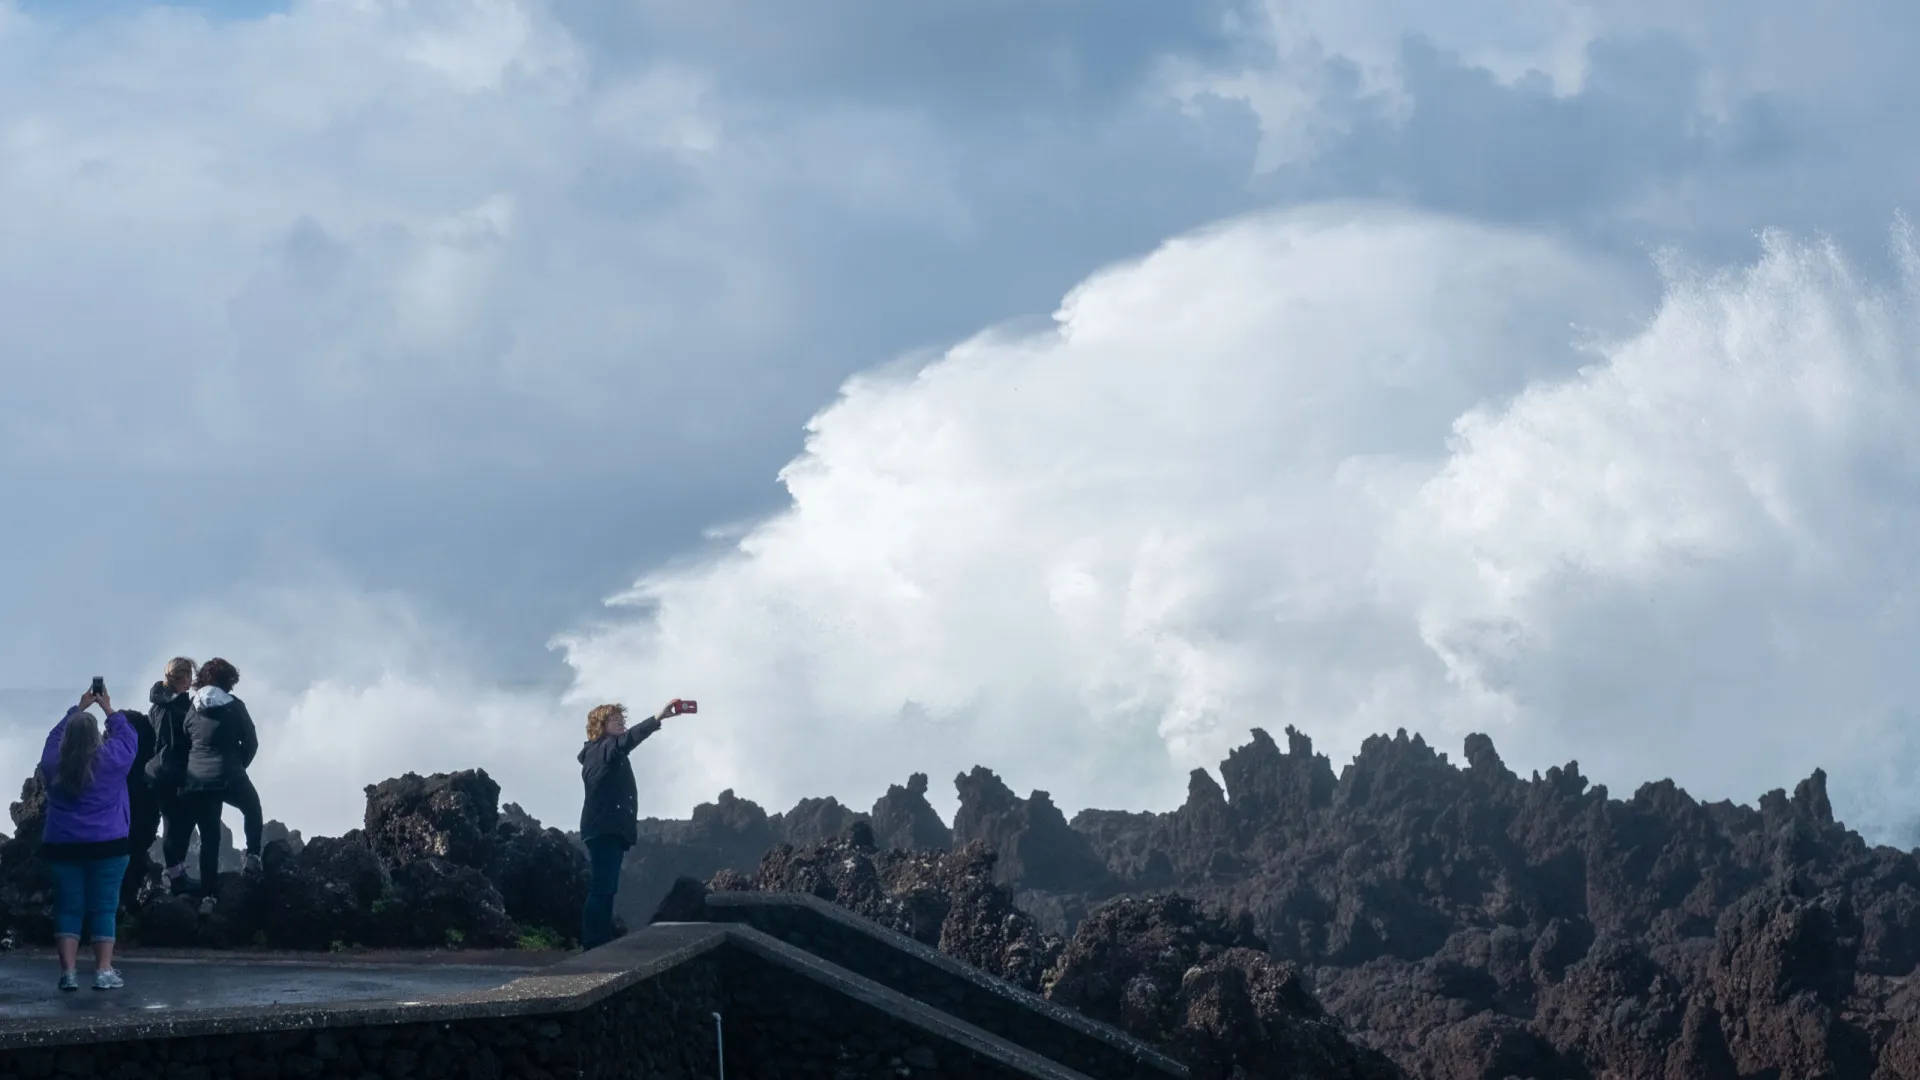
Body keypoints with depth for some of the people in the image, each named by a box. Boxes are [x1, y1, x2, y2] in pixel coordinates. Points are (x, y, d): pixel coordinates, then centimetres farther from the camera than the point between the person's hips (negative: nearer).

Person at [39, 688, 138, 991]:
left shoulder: (53, 762, 1)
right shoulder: (111, 759, -7)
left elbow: (55, 736, 21)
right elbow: (128, 738, 11)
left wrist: (79, 708, 27)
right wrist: (110, 711, 22)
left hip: (62, 846, 2)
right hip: (107, 845, -2)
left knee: (67, 908, 5)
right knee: (103, 908, 1)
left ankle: (68, 972, 0)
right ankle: (104, 972, -2)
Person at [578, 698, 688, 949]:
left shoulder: (604, 754, 25)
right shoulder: (601, 749, -6)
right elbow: (627, 740, -26)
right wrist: (658, 718, -38)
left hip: (610, 830, 11)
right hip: (604, 829, -11)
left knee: (604, 889, 7)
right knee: (602, 889, -16)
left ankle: (600, 946, 6)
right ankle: (595, 946, -21)